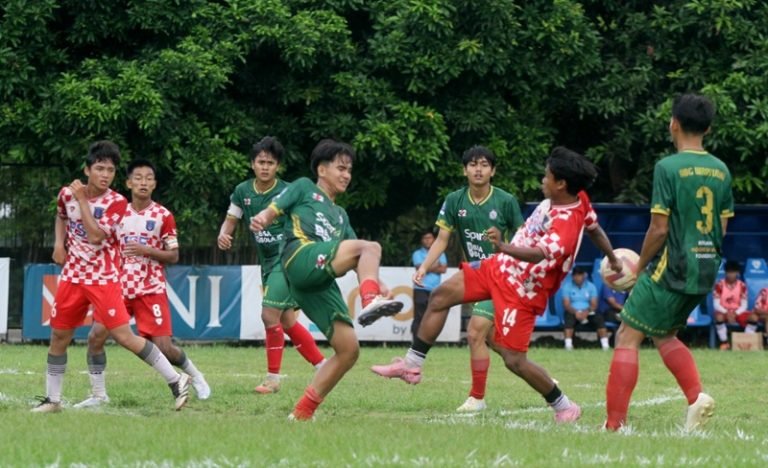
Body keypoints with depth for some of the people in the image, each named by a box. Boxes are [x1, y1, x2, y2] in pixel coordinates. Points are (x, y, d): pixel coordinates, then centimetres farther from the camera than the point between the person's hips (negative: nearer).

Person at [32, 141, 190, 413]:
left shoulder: (116, 202, -13)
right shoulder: (67, 193, 0)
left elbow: (96, 237, -25)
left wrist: (82, 200, -22)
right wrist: (59, 243, 8)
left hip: (104, 278, -5)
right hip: (72, 276, 5)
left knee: (123, 335, -14)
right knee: (59, 335, 8)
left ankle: (176, 380, -8)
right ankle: (52, 399, 21)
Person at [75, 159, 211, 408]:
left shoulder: (163, 215, -3)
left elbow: (173, 256, -4)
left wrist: (146, 250, -17)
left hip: (151, 289, -3)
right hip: (120, 287, 3)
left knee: (163, 346, -7)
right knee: (96, 336, -12)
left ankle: (195, 376, 21)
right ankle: (98, 394, 0)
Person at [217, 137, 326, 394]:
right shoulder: (242, 192, 2)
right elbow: (231, 221, 12)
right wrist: (223, 235, -10)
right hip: (267, 263, 6)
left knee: (270, 315, -13)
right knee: (287, 322, 8)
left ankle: (273, 378, -3)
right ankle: (324, 367, 20)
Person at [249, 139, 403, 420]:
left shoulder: (340, 215, 37)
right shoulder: (304, 188, 22)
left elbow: (354, 260, 30)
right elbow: (274, 210, 9)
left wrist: (376, 282, 12)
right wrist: (261, 220, -16)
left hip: (322, 284, 7)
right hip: (301, 259, -7)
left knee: (348, 348, -4)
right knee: (371, 247, -24)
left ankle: (303, 412, 0)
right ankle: (370, 302, -48)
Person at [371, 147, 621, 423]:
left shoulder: (567, 226, -32)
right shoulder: (578, 200, -5)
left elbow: (537, 254, -48)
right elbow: (594, 228, 13)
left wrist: (504, 248, -64)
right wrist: (612, 259, 30)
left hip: (522, 291, -10)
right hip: (502, 267, 10)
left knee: (514, 360, -9)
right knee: (440, 297, 8)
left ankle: (564, 408, 10)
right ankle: (411, 366, 16)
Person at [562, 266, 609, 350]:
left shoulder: (591, 286, 9)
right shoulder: (567, 286, 5)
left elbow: (594, 305, -1)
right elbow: (566, 304, -5)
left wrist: (586, 312, -23)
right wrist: (575, 312, -25)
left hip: (588, 312, 1)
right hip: (573, 312, -1)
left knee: (599, 317, -28)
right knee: (569, 318, -36)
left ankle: (605, 345, -34)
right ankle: (568, 344, -45)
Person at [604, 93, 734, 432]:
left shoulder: (669, 168, -13)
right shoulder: (721, 171, 8)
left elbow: (659, 229, -14)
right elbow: (722, 228, 12)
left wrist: (641, 265, 0)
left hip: (672, 269, -7)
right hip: (706, 271, 7)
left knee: (628, 337, 1)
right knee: (664, 336, 23)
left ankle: (615, 424, -4)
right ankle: (696, 397, 2)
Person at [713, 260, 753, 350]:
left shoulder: (742, 285, -1)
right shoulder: (719, 285, -8)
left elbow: (744, 305, -4)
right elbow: (716, 304, -11)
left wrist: (736, 313, -23)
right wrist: (726, 313, -26)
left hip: (738, 312, 2)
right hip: (724, 312, -2)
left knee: (754, 317, -25)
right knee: (719, 317, -39)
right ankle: (724, 342, -21)